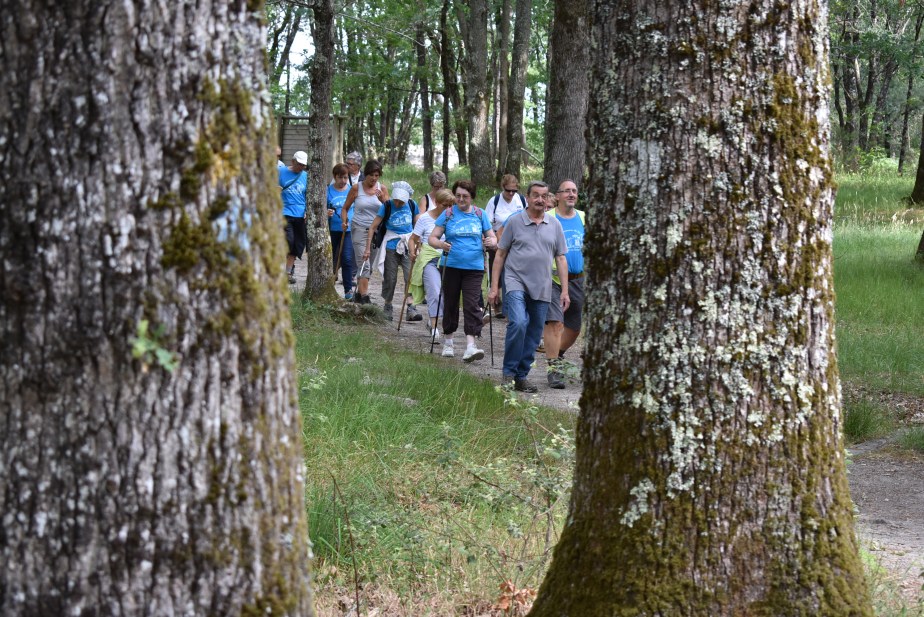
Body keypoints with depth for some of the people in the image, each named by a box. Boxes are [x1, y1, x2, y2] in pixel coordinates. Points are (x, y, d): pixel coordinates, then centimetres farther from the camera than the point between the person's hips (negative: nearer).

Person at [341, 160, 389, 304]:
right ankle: (364, 297, -15)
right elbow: (345, 208, 7)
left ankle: (358, 292, 24)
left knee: (369, 265, 9)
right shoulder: (356, 188, -2)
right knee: (364, 264, -12)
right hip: (359, 229, -3)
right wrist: (344, 221, -10)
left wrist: (382, 199, -15)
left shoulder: (382, 188, 4)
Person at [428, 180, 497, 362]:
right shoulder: (448, 214, 4)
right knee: (450, 304, 9)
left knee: (472, 305, -11)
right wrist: (440, 244, -22)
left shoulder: (480, 214, 8)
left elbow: (492, 238, 11)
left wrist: (491, 242, -13)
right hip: (452, 266, 0)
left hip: (474, 267, 0)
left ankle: (470, 345, -18)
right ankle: (447, 342, 24)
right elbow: (432, 238, 0)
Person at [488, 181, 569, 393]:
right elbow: (500, 255, 5)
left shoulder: (554, 225, 9)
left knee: (533, 335, 6)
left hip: (542, 288, 4)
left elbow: (561, 258, 11)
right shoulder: (515, 221, 1)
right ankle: (509, 372, -10)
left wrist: (565, 291, 6)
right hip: (517, 282, -4)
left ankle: (521, 376, 17)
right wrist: (494, 287, 1)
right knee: (518, 324, -23)